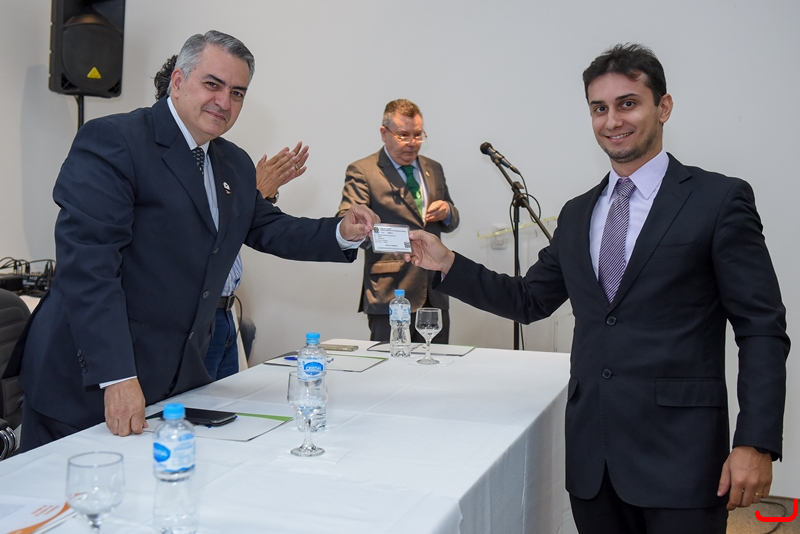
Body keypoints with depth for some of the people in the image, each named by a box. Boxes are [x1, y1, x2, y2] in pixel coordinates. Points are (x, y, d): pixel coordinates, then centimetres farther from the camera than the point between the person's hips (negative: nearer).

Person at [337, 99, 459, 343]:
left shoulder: (433, 169, 17)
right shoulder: (362, 172, -2)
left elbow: (451, 222, 25)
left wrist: (447, 211, 0)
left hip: (434, 294, 6)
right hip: (390, 294, -5)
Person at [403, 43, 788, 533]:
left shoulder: (719, 199, -3)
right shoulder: (577, 214, 13)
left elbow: (762, 328, -6)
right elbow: (530, 300, 17)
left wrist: (756, 443, -13)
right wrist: (448, 265, 6)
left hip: (678, 450, -4)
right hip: (592, 453, 5)